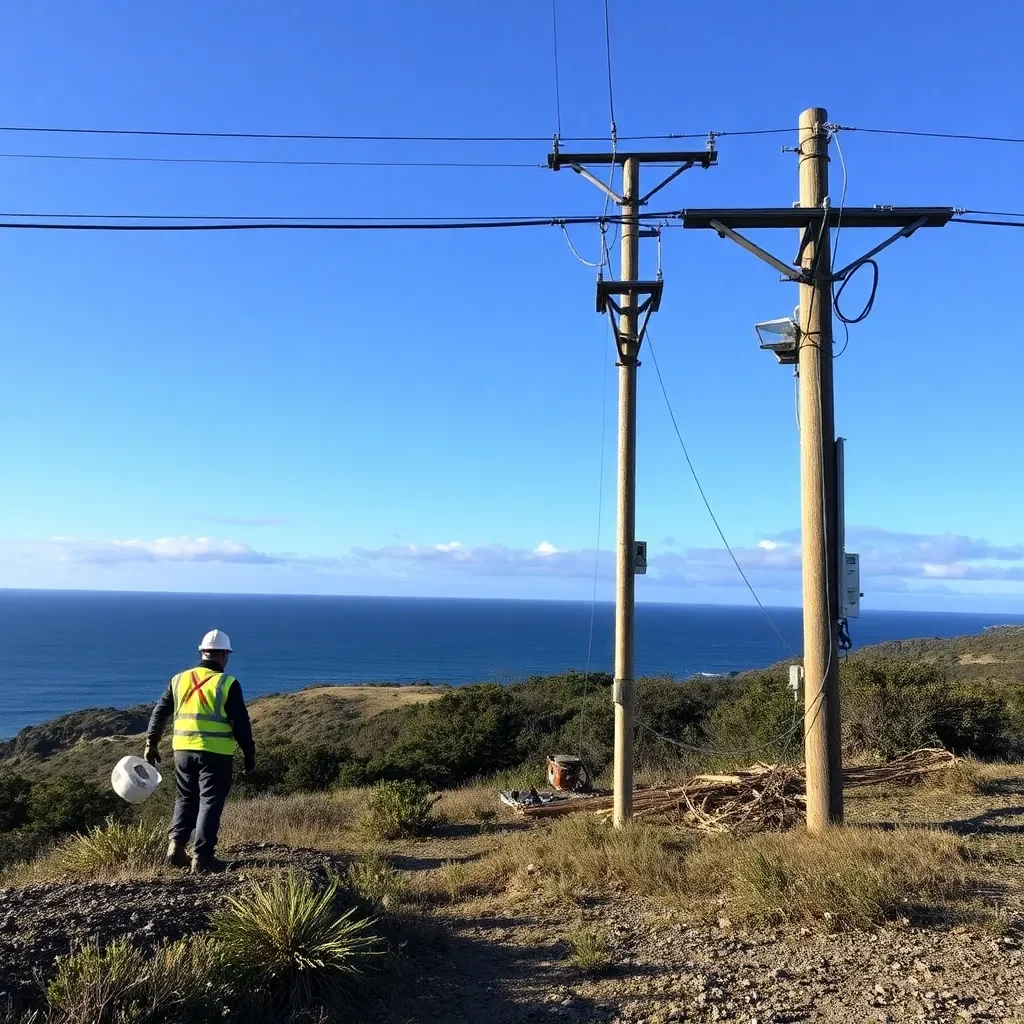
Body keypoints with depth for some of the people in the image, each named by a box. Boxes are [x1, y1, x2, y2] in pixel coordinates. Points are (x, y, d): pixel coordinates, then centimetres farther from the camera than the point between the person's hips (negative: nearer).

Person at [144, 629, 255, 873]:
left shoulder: (180, 680, 7)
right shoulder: (228, 684, -7)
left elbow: (159, 714, 12)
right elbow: (241, 723, -8)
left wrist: (151, 745, 22)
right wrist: (249, 755, 0)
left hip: (183, 750, 4)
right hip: (216, 754, -4)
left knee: (185, 800, 20)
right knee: (210, 803, 3)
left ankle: (176, 846, 8)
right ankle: (202, 857, 2)